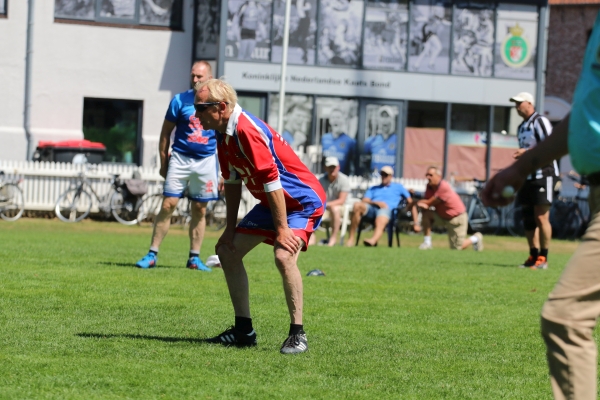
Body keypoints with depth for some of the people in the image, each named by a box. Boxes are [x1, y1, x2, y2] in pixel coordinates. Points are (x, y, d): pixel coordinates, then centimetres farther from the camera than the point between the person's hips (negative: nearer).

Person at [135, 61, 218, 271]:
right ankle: (152, 254, -4)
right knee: (168, 204, -7)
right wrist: (163, 163, 3)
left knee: (199, 210, 6)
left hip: (206, 161, 1)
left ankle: (194, 258, 14)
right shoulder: (180, 100, -1)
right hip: (180, 158, -1)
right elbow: (165, 133, 6)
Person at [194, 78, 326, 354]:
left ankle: (297, 334, -20)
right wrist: (230, 228, 10)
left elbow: (271, 181, -30)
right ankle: (244, 330, 16)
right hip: (271, 203, 10)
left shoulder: (248, 131, -28)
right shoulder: (223, 134, 1)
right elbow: (232, 181, 12)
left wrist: (282, 229, -29)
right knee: (227, 250, 9)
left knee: (284, 256, -31)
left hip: (302, 201, -10)